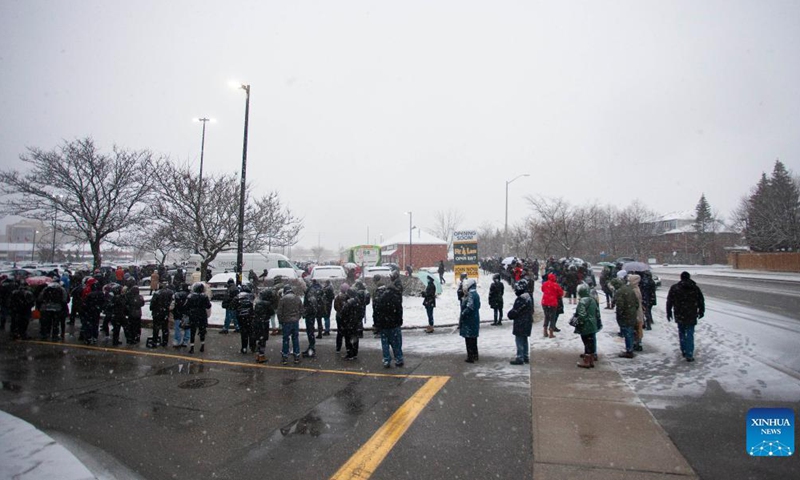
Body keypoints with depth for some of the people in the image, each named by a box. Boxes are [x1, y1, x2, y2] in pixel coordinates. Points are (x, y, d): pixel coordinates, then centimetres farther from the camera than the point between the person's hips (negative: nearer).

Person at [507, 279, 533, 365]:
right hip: (527, 321, 10)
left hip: (521, 323, -10)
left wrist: (510, 314, -1)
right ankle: (526, 357, 25)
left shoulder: (522, 298, -24)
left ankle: (520, 358, 2)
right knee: (524, 340, 18)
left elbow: (515, 311, -21)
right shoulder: (528, 296, 10)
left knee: (519, 340, -2)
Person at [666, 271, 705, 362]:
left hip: (679, 315, 0)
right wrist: (701, 311, 24)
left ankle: (684, 351, 23)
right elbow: (701, 301, 9)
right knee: (690, 334, 1)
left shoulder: (674, 288, -3)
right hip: (691, 316, 0)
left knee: (681, 333, 16)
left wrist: (669, 313, 9)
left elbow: (669, 302, 0)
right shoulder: (695, 288, 1)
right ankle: (689, 355, -4)